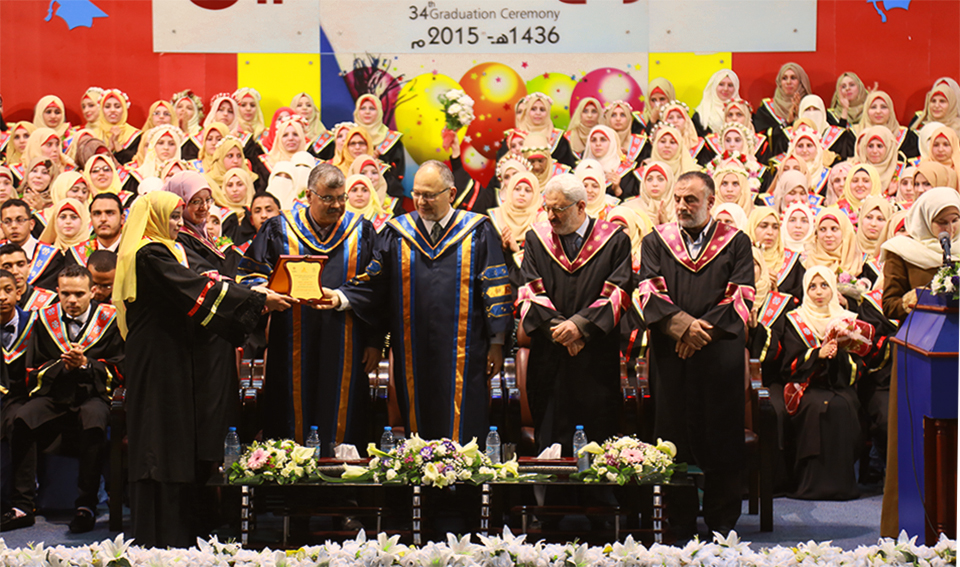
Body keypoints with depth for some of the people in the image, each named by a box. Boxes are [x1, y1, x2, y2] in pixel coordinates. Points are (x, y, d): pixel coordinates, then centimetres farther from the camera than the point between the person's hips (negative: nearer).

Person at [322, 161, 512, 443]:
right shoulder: (396, 234, 9)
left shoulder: (478, 232, 3)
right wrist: (341, 298, -11)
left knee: (462, 428, -2)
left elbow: (495, 288, 2)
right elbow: (373, 283, 7)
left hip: (462, 355, -2)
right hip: (414, 354, 2)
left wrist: (496, 344, 0)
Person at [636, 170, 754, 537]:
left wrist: (703, 328, -13)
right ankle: (679, 521, 10)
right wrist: (682, 324, -16)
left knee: (721, 438, 1)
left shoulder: (736, 243, 8)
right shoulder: (656, 242, 11)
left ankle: (722, 521, 11)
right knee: (674, 438, 2)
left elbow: (742, 297, -1)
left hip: (720, 355, -1)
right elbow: (649, 293, 0)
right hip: (670, 357, 1)